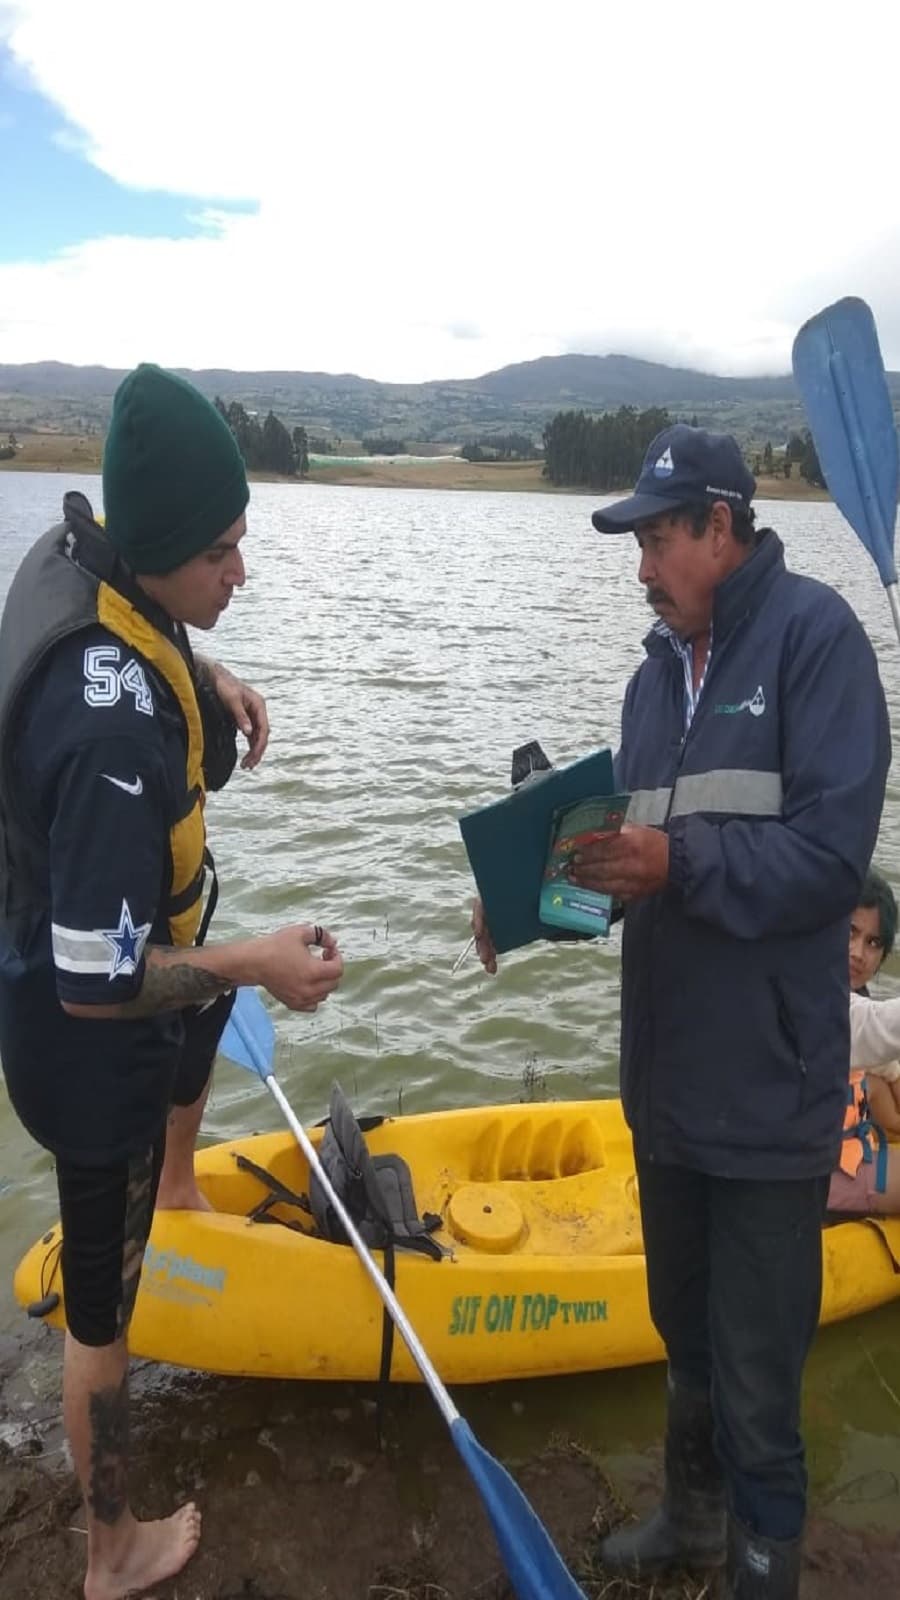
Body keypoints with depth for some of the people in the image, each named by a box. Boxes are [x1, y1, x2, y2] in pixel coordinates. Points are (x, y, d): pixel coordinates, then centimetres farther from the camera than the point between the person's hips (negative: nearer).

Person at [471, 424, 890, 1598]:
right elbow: (644, 859, 10)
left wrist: (680, 860, -27)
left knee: (757, 1383, 6)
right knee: (687, 1335, 25)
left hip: (769, 1091, -7)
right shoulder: (658, 673, 10)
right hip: (671, 1074, 7)